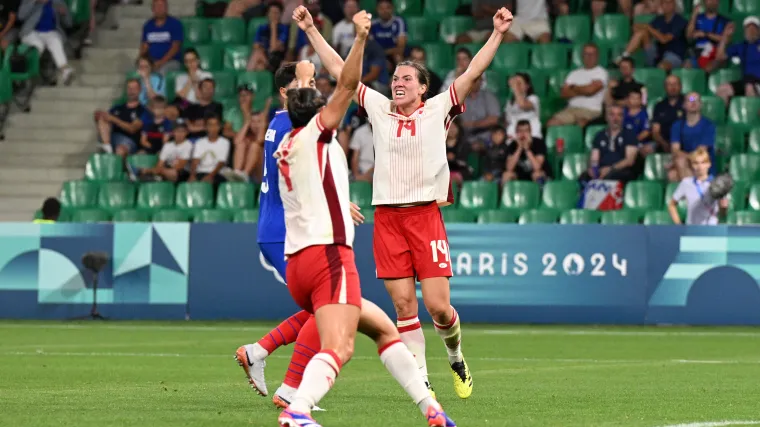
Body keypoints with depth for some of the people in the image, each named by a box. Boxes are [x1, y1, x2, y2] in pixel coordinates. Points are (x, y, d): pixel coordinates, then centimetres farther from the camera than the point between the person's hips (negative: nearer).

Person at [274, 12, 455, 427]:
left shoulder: (285, 149, 20)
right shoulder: (313, 135, 0)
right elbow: (347, 86, -9)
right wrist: (360, 38, -12)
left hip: (297, 264, 9)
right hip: (327, 255, -9)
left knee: (384, 328, 19)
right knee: (338, 349, -23)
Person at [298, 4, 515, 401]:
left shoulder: (438, 110, 5)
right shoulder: (378, 109, 11)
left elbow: (473, 73, -1)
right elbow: (338, 70, 14)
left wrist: (497, 35, -10)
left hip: (425, 215, -2)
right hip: (387, 216, 2)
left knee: (437, 305, -6)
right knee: (403, 303, -2)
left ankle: (456, 357, 23)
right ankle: (420, 379, 5)